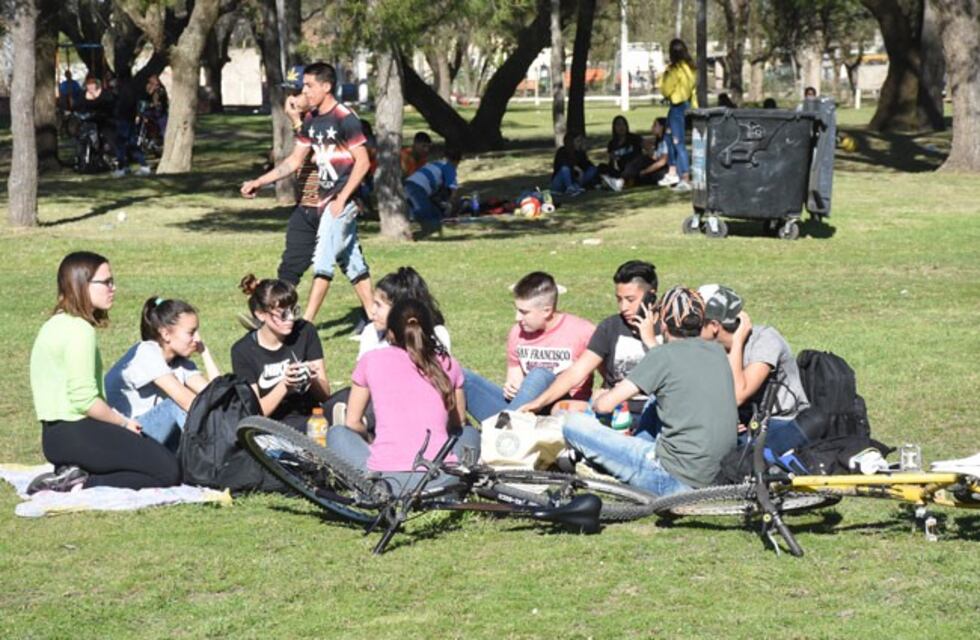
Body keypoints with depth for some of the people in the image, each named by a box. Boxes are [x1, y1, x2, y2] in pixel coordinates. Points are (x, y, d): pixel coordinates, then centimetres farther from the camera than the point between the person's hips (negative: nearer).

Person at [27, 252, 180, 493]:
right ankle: (83, 483, -14)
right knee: (169, 472, -9)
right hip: (77, 435, -10)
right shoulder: (80, 330, -15)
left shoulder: (56, 325, 18)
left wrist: (119, 422, 11)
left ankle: (76, 477, 1)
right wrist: (123, 422, -5)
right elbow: (85, 399, -20)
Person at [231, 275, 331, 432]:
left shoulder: (305, 332, 4)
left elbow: (324, 394, 6)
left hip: (309, 416, 2)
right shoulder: (243, 351, -2)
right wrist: (284, 385, -19)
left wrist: (314, 380, -16)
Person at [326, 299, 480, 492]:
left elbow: (353, 423, 18)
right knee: (469, 434, 34)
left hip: (386, 477, -1)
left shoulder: (371, 361, 9)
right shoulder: (447, 364, 12)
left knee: (337, 434, 28)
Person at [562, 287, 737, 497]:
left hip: (675, 479, -8)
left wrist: (596, 401, 13)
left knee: (574, 424, -8)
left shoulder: (662, 355, -10)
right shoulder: (717, 351, 8)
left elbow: (605, 404, -9)